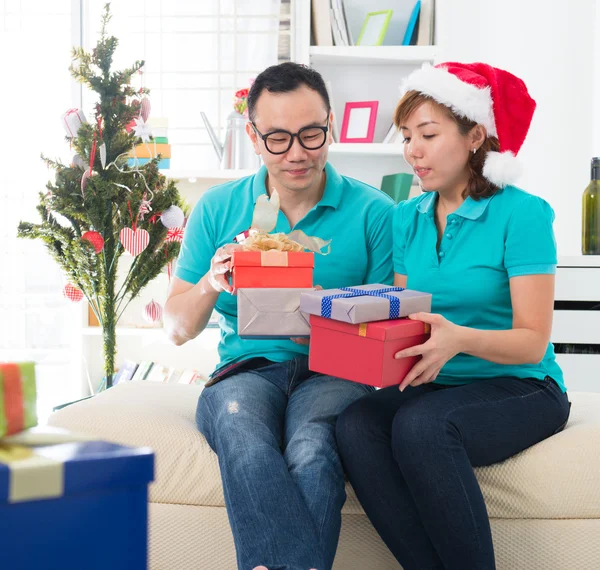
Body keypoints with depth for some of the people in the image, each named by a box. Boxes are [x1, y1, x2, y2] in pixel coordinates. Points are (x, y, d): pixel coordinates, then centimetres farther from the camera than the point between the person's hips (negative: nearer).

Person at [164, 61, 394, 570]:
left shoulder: (373, 212, 5)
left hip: (336, 372, -1)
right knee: (241, 430, -35)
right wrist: (209, 285, -11)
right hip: (249, 368, 2)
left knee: (311, 448, -36)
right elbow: (178, 329, 12)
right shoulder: (217, 209, 11)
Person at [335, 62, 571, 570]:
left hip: (519, 387, -5)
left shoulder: (521, 214, -8)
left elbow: (532, 341, -13)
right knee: (355, 425, -26)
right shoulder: (408, 218, 10)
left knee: (420, 425, -34)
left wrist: (459, 338, -31)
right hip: (433, 385, 5)